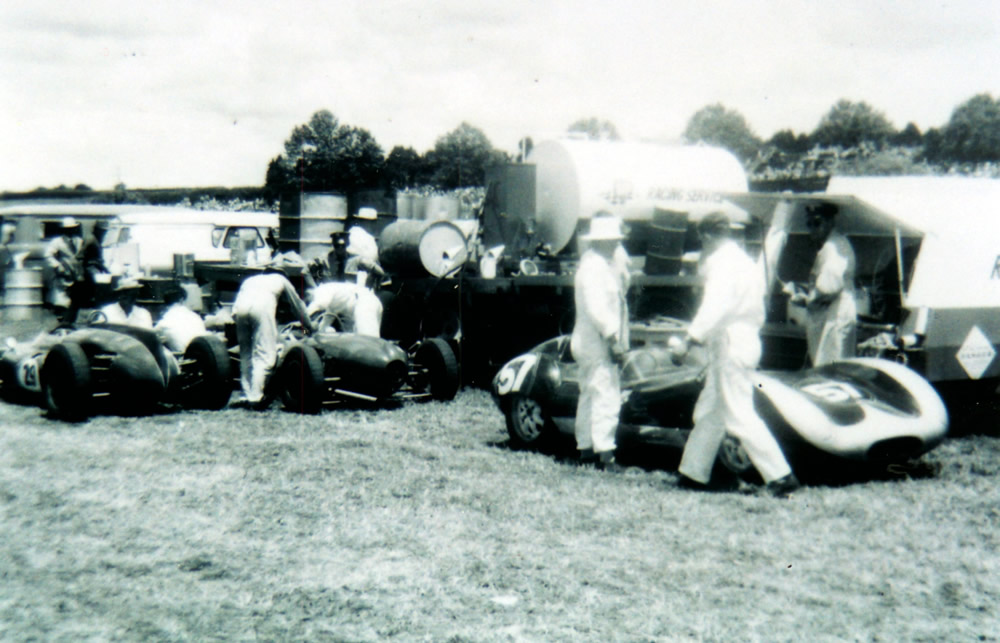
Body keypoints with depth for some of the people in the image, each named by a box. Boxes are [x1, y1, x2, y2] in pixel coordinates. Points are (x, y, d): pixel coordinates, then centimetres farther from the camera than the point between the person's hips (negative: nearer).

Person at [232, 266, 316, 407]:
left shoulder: (250, 279, 41)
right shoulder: (281, 279, 35)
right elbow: (298, 305, 43)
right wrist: (310, 327, 54)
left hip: (239, 306, 4)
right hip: (263, 306, -4)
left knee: (246, 353, 15)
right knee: (265, 355, -4)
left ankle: (247, 395, 12)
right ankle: (255, 397, -13)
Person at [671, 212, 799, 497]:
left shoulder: (722, 262, -12)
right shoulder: (746, 262, 18)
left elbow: (715, 306, -26)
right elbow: (757, 312, 20)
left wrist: (689, 340, -32)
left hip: (731, 346, -10)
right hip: (747, 341, 10)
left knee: (739, 416, -11)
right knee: (708, 412, 15)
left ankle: (780, 476, -13)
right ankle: (694, 474, 21)